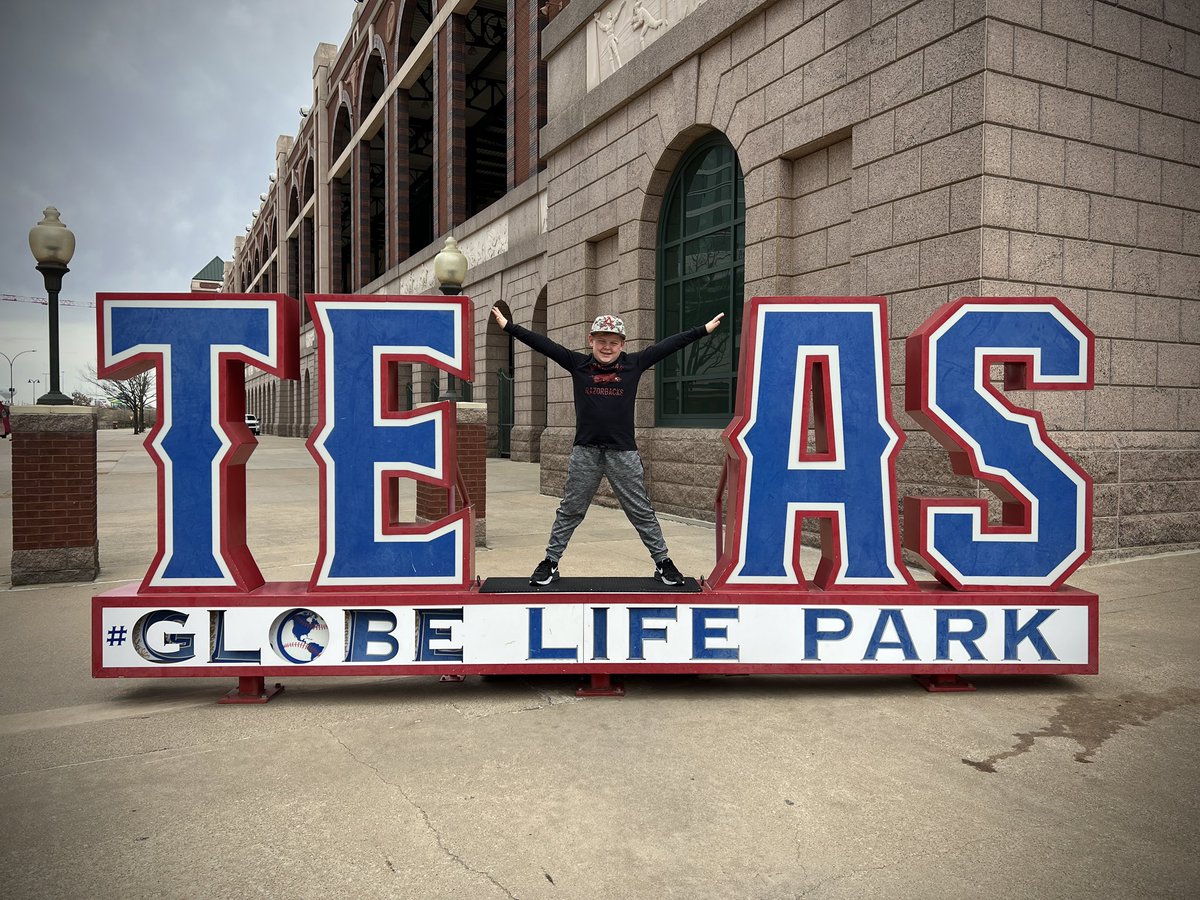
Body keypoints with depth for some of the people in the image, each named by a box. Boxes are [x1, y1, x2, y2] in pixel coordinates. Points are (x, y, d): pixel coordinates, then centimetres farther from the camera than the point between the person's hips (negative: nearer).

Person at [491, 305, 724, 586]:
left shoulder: (633, 364, 3)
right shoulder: (578, 363, 3)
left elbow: (669, 345, 4)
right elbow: (542, 343, 1)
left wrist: (703, 330, 5)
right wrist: (509, 326, -1)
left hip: (624, 452, 0)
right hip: (585, 450, 0)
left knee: (642, 512, 8)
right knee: (570, 511, 9)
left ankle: (663, 562, 20)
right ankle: (550, 562, 20)